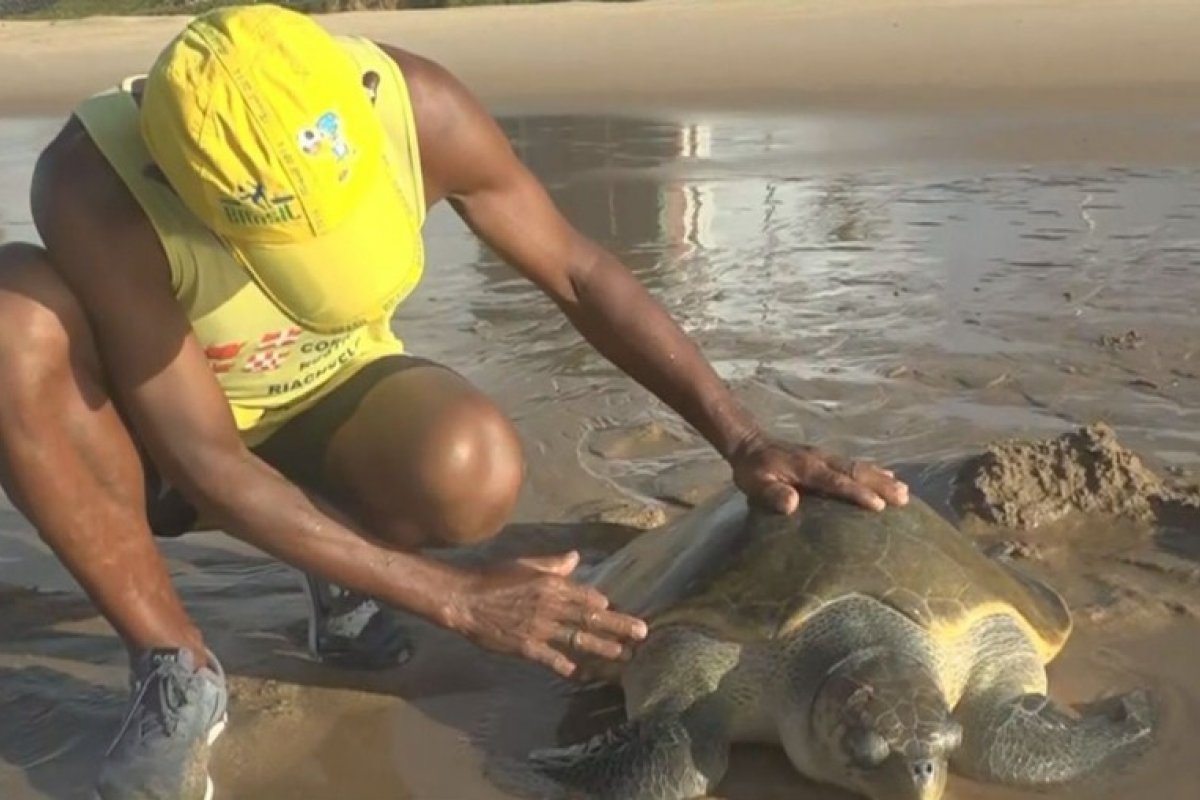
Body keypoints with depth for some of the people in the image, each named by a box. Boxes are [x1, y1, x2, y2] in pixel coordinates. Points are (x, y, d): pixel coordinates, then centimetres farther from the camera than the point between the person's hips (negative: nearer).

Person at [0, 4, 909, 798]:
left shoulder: (415, 104, -27)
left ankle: (342, 559, 1)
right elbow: (206, 467, -31)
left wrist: (745, 441, -19)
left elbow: (581, 272, -15)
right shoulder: (94, 185, -34)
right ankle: (177, 670, -19)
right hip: (155, 443, 0)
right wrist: (458, 599, -32)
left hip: (328, 407, 1)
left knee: (475, 468, -35)